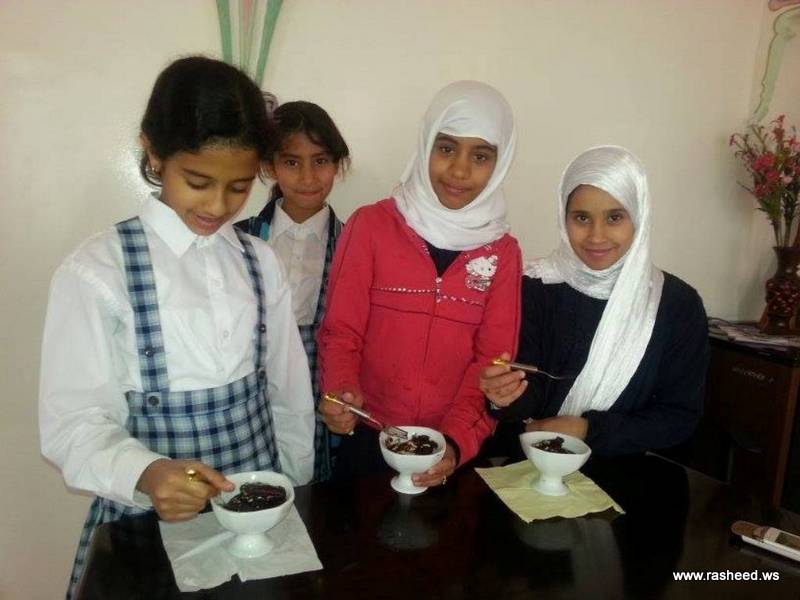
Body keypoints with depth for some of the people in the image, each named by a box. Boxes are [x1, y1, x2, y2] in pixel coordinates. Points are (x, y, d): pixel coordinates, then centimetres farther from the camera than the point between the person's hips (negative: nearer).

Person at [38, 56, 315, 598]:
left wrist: (294, 493, 8)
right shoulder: (95, 272, -13)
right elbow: (72, 424, -14)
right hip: (151, 517, -3)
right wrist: (146, 475, -32)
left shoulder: (260, 263, -1)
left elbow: (290, 395, 4)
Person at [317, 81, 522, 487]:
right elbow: (341, 331, -7)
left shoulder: (503, 251, 0)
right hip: (369, 437, -1)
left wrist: (456, 439, -17)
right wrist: (340, 390, -26)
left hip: (456, 448, 2)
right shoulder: (371, 225, -8)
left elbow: (492, 359, -4)